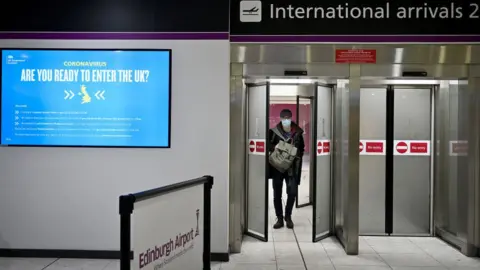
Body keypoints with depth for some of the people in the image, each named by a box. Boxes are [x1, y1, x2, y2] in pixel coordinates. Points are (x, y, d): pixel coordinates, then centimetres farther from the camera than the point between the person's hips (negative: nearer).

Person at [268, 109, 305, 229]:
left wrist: (297, 155, -6)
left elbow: (302, 148, 11)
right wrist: (274, 147, -15)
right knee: (277, 194, 3)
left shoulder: (297, 132, 2)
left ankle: (288, 216, 18)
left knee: (292, 193, -3)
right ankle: (279, 218, 16)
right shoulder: (273, 131, -4)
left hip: (292, 167, 1)